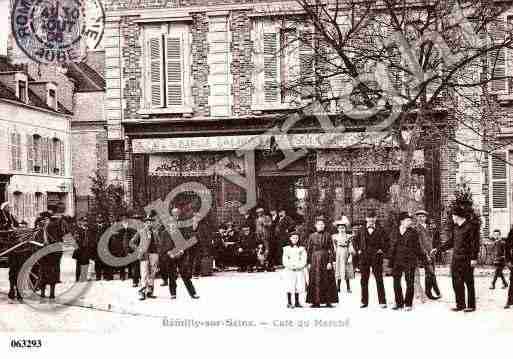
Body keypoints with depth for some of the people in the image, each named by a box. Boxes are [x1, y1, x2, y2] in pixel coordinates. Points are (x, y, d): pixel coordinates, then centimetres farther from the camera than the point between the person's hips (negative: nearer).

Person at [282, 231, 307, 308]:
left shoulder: (302, 249, 11)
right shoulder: (286, 249, 8)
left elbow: (304, 260, 3)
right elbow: (284, 261, 2)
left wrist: (297, 265, -12)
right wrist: (291, 266, -12)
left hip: (299, 270, 2)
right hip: (289, 270, -2)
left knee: (298, 286, 0)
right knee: (290, 287, -9)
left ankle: (297, 302, 9)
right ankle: (289, 303, -7)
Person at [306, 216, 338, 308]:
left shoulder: (327, 236, 3)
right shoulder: (312, 236, 4)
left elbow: (331, 250, 1)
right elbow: (308, 250, 5)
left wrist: (330, 262, -7)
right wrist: (309, 262, 0)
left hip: (325, 259, 0)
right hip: (315, 260, 0)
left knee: (327, 281, 1)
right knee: (315, 281, 0)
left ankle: (328, 301, 7)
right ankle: (316, 301, 4)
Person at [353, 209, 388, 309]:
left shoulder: (380, 230, 2)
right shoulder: (362, 230, 9)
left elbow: (386, 241, 3)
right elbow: (355, 241, 18)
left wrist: (383, 250, -5)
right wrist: (358, 250, 8)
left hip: (376, 258, -2)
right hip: (364, 258, 3)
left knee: (379, 280, -1)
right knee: (364, 280, 5)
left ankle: (382, 302, 3)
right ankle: (364, 301, 12)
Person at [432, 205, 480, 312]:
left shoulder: (471, 225, -7)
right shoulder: (455, 227, 15)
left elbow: (475, 242, -10)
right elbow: (450, 241, 23)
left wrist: (474, 258, -15)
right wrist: (438, 249, 19)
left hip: (466, 259, -7)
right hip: (456, 258, 7)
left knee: (468, 282, -1)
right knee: (457, 282, 6)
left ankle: (471, 305, 8)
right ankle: (460, 304, 15)